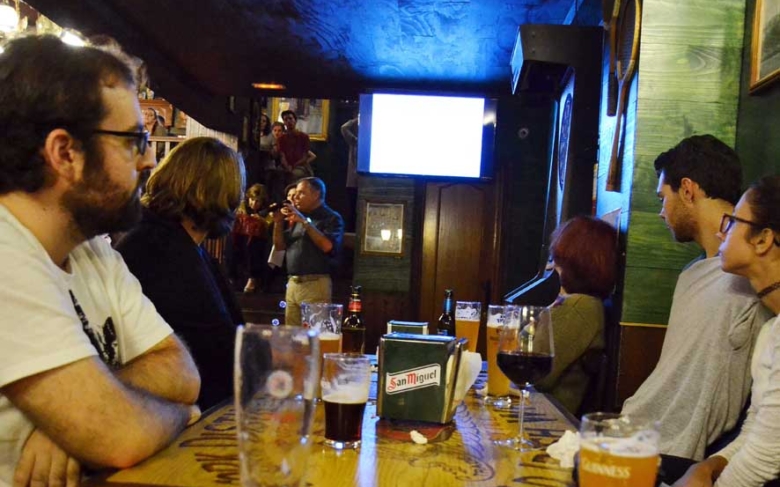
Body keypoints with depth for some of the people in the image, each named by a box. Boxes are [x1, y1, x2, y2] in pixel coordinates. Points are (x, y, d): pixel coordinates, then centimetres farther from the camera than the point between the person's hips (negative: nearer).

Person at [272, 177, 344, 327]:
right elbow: (280, 246, 19)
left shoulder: (332, 218, -2)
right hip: (292, 284, 7)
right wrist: (278, 222, 4)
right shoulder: (298, 218, 20)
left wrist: (304, 221, -16)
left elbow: (327, 246, -19)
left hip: (315, 284, -7)